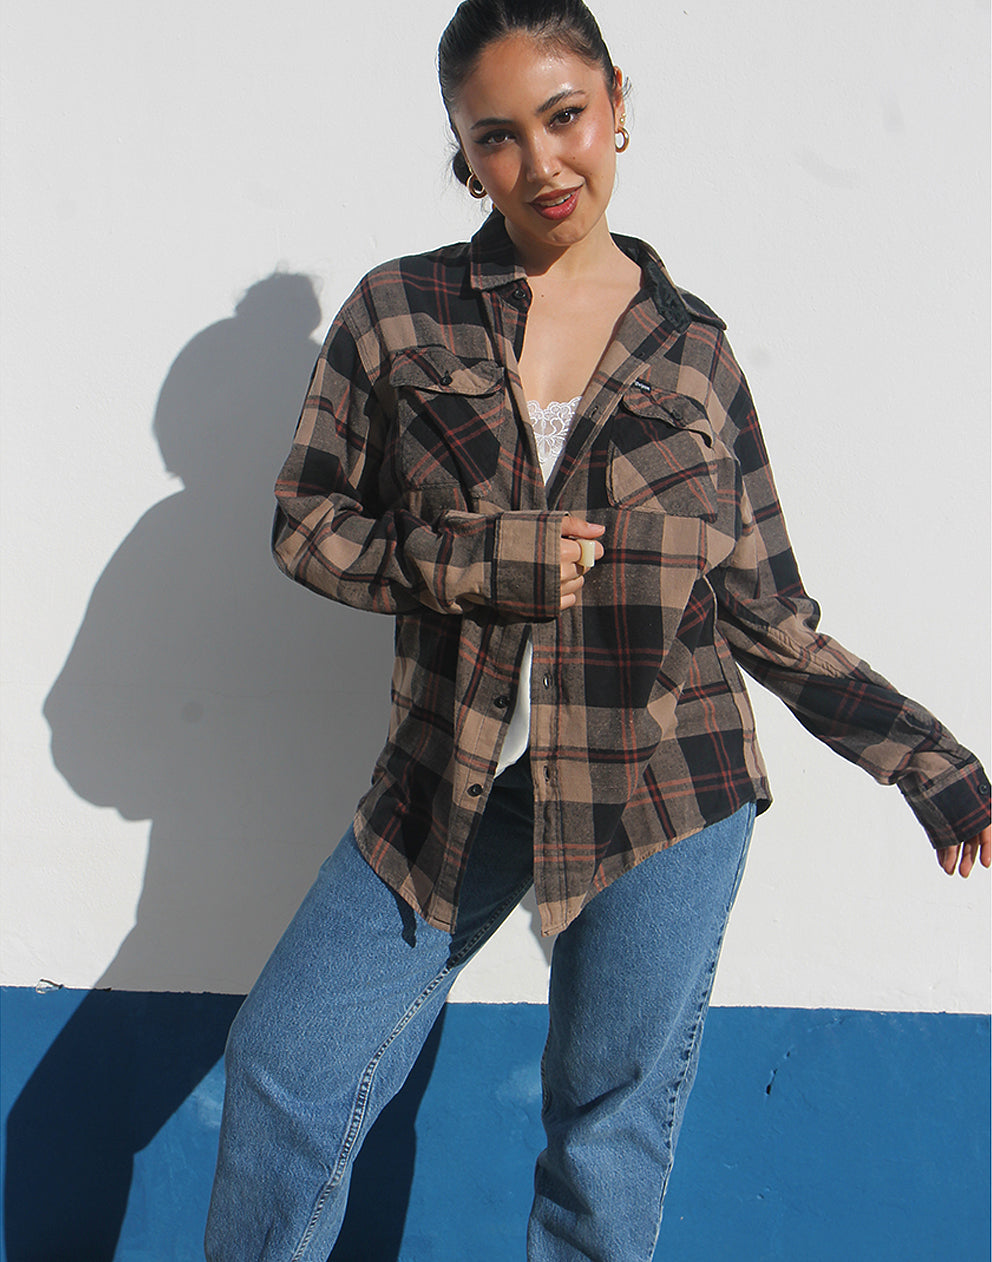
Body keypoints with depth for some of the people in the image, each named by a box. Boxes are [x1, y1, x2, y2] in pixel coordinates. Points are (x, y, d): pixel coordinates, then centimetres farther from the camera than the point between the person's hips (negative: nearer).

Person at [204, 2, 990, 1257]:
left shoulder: (693, 352, 1)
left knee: (613, 1120, 10)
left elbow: (767, 613, 4)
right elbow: (306, 522, 2)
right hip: (452, 780, 1)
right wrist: (477, 560, -14)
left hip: (662, 787, 0)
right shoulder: (398, 312, 0)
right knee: (285, 1070, 3)